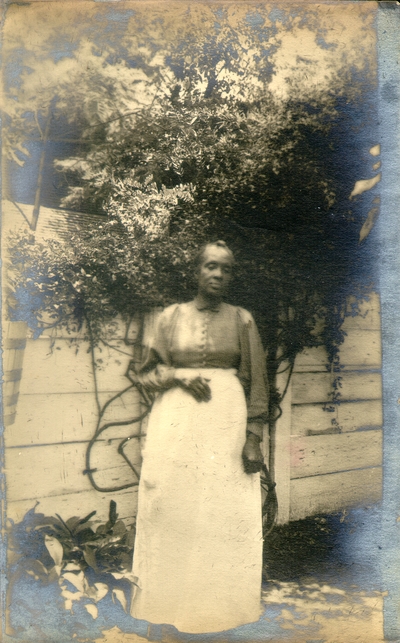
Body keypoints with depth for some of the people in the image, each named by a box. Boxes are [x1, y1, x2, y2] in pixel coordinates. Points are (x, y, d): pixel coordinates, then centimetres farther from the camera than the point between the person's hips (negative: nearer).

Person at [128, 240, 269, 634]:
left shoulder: (242, 320, 4)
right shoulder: (171, 316, 6)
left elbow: (256, 382, 3)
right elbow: (146, 372, 8)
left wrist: (253, 438, -3)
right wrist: (181, 376, -10)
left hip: (226, 420, 0)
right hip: (175, 420, 1)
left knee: (224, 511, 2)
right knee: (171, 507, 3)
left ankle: (219, 605, 21)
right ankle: (168, 600, 22)